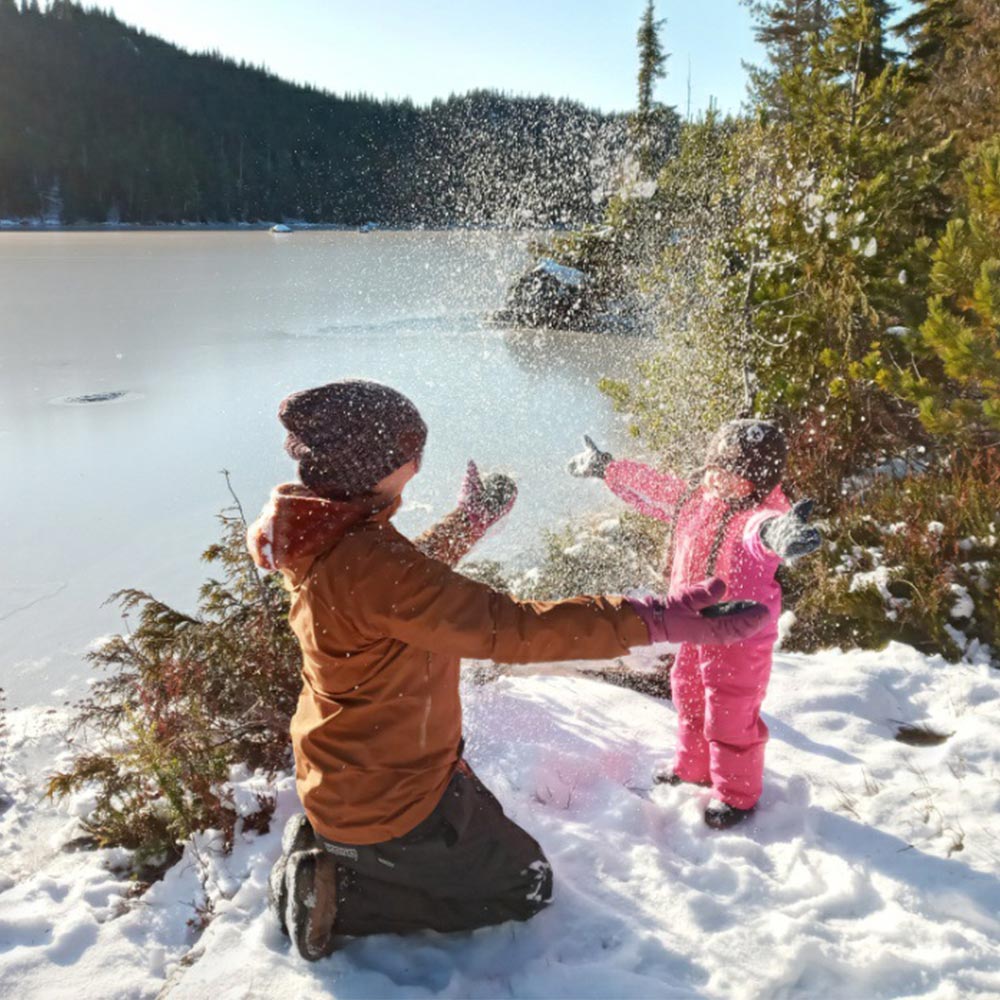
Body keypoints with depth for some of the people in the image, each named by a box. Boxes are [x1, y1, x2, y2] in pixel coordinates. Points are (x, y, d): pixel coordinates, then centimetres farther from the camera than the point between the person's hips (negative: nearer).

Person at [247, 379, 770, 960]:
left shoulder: (321, 541, -4)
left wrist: (470, 521, 26)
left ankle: (326, 850, 17)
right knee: (525, 887, 11)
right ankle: (339, 897, 3)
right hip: (393, 802, -9)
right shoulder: (367, 562, -35)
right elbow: (507, 629, -39)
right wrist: (652, 620, -41)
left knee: (483, 822, 32)